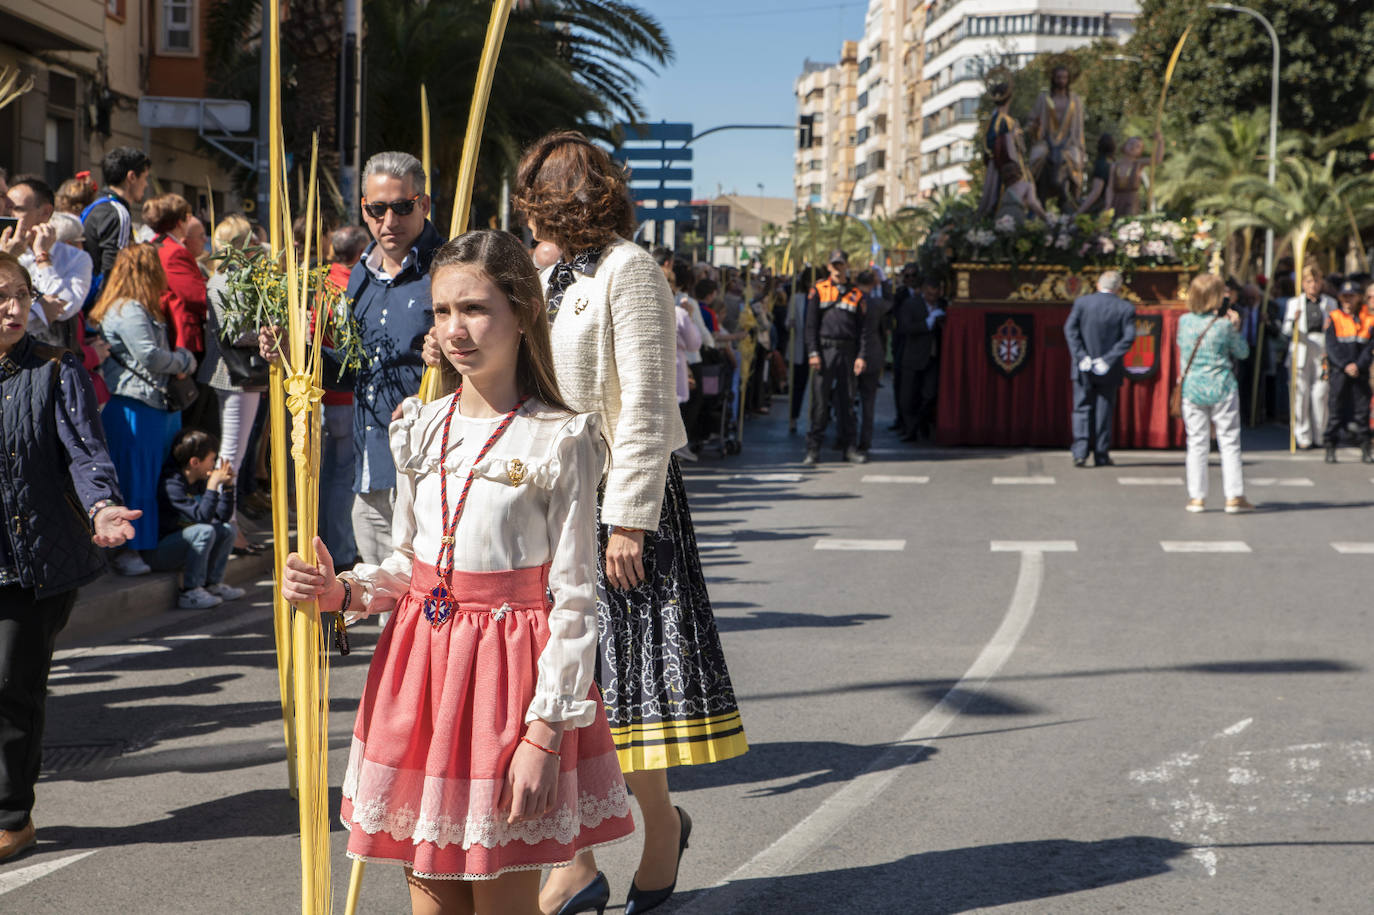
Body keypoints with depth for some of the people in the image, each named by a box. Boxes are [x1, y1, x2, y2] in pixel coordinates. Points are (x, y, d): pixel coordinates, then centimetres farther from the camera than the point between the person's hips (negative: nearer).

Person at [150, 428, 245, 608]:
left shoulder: (199, 483, 7)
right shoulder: (171, 485, -21)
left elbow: (223, 517, 10)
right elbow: (202, 516, -31)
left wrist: (227, 486, 1)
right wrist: (213, 484, -26)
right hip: (157, 552, -9)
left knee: (227, 530, 5)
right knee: (204, 531, -30)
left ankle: (212, 583, 1)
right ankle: (190, 593, -25)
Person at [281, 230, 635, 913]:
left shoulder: (558, 440, -9)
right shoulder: (421, 431, 7)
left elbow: (575, 600, -10)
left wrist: (546, 733, -14)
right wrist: (340, 592, -3)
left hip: (511, 666, -5)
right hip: (421, 661, 5)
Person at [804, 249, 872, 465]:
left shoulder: (857, 294, 11)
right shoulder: (818, 290, 7)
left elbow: (862, 328, 8)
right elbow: (811, 324, 3)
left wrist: (862, 356, -2)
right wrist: (813, 352, -7)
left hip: (848, 351, 2)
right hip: (824, 350, -2)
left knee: (847, 400, 5)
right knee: (820, 400, -4)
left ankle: (849, 446, 10)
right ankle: (813, 448, -1)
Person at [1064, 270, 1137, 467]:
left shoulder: (1081, 302, -1)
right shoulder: (1126, 308, -2)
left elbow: (1070, 329, -9)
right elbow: (1128, 338, -10)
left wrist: (1081, 356, -12)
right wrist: (1108, 360, -12)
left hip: (1084, 368, 0)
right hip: (1109, 370, 0)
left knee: (1082, 409, 7)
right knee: (1104, 412, 9)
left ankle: (1080, 452, -7)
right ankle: (1101, 455, 11)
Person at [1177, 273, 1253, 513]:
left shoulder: (1184, 321, -2)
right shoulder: (1224, 325, -11)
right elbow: (1242, 352, 1)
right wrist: (1236, 327, 9)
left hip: (1192, 388, 3)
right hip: (1222, 389, -3)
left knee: (1197, 443, 8)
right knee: (1229, 442, 4)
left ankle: (1197, 497, 8)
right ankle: (1234, 496, 2)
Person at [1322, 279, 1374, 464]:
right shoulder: (1334, 318, 4)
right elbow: (1332, 346, -4)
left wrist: (1358, 365, -14)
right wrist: (1345, 365, -15)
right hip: (1338, 372, -1)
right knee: (1335, 409, -1)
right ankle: (1330, 448, 4)